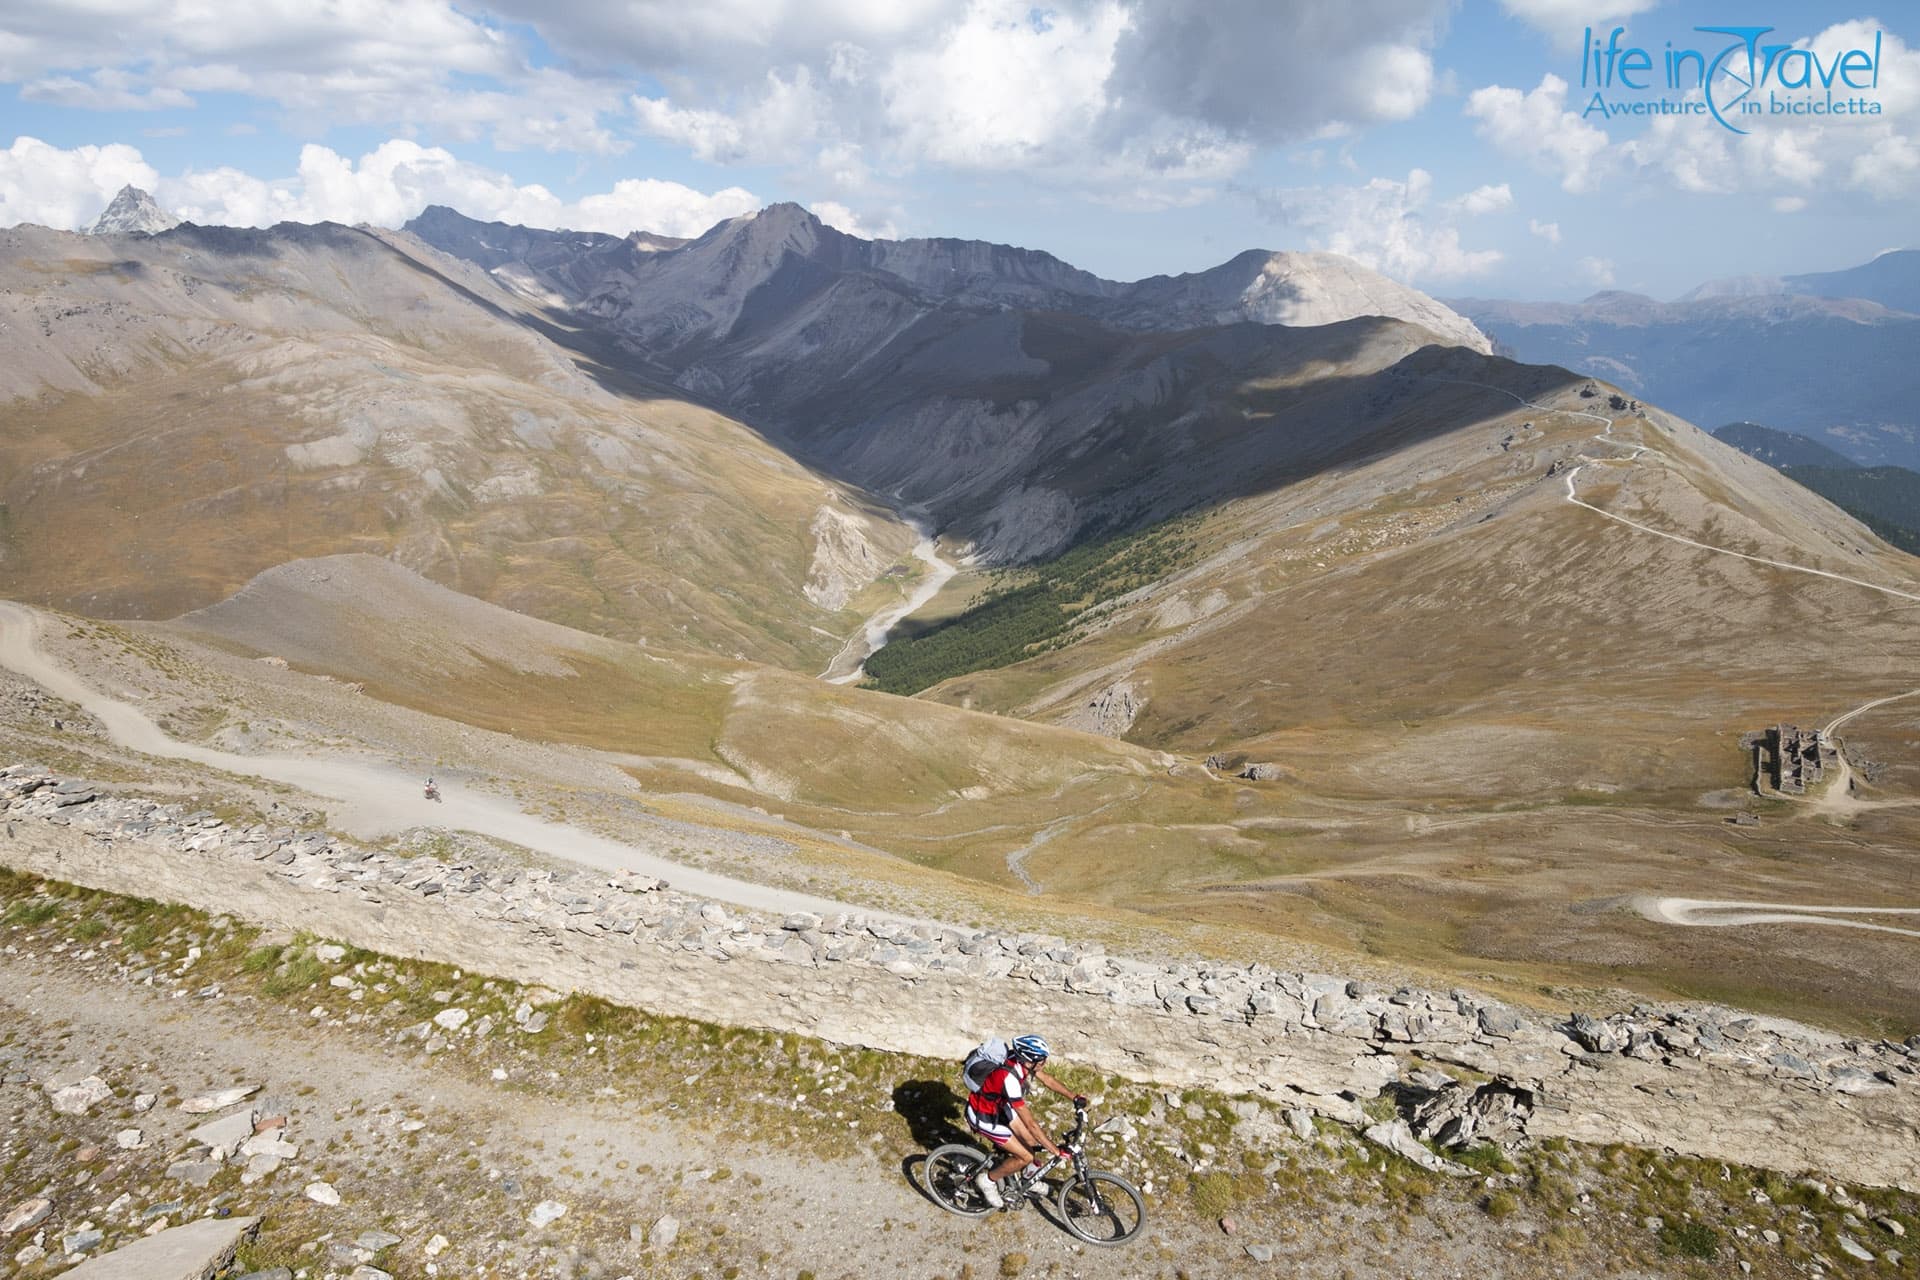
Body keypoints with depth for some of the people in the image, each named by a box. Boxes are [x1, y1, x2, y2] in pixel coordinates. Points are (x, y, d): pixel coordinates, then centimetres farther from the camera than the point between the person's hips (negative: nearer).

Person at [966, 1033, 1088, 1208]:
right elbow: (1031, 1124, -33)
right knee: (1025, 1157, -7)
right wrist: (1057, 1151, -27)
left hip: (999, 1105, 7)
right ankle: (988, 1179, 12)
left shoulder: (1021, 1059, -17)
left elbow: (1046, 1078, 5)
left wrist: (1075, 1097, 3)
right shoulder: (1009, 1078, -39)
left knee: (1033, 1142, 5)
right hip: (983, 1116, -7)